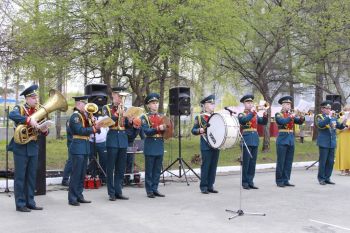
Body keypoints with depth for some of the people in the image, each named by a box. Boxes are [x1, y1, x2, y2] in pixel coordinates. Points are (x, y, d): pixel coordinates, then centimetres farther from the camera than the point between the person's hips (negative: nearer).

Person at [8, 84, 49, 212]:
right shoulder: (19, 109, -4)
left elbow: (43, 131, 10)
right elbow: (11, 115, -29)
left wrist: (44, 130, -14)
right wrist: (29, 119, -39)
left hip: (33, 148, 5)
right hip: (21, 147, -5)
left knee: (31, 176, 10)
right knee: (20, 176, 0)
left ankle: (30, 202, 19)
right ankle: (20, 204, 6)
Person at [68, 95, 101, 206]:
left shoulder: (85, 115, 16)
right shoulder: (75, 116, -10)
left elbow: (87, 127, 13)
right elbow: (80, 130, -22)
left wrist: (96, 126, -6)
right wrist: (94, 128, -20)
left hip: (85, 148, 9)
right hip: (78, 148, -9)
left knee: (82, 174, 12)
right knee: (76, 173, -5)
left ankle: (79, 196, 19)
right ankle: (72, 198, 0)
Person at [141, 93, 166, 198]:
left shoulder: (162, 117, 14)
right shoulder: (144, 117, 0)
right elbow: (146, 131, -13)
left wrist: (165, 128, -11)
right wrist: (158, 128, -24)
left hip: (160, 146, 5)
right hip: (150, 147, -4)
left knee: (157, 169, 8)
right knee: (149, 170, 1)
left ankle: (155, 189, 16)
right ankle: (149, 190, 8)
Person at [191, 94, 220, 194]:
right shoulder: (199, 117, 1)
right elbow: (193, 130, 0)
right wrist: (199, 130, -20)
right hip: (206, 146, -5)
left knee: (213, 166, 6)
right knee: (205, 165, -3)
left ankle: (210, 186, 14)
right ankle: (204, 186, 5)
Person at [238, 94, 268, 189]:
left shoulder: (255, 115, 17)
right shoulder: (241, 115, 1)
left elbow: (264, 122, 9)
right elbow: (244, 120, -21)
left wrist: (265, 115, -9)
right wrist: (252, 112, -25)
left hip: (255, 140, 5)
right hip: (247, 140, -5)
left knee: (253, 162, 6)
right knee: (246, 162, -4)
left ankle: (250, 181, 12)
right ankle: (245, 182, 2)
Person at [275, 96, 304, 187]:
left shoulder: (292, 115, 14)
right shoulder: (278, 115, -1)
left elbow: (299, 122, 1)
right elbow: (282, 121, -21)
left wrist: (301, 117, -18)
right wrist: (291, 117, -25)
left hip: (291, 140, 6)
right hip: (282, 140, -5)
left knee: (289, 162, 7)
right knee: (281, 162, -3)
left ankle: (286, 180, 13)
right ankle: (279, 181, 4)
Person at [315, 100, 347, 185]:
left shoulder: (334, 118, 13)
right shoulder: (319, 117, -3)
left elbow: (340, 127, 9)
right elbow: (320, 125, -24)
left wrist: (343, 123, -11)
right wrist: (329, 117, -26)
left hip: (332, 143, 5)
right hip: (324, 143, -5)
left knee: (331, 162, 7)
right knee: (322, 161, -2)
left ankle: (327, 178, 16)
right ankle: (321, 178, 8)